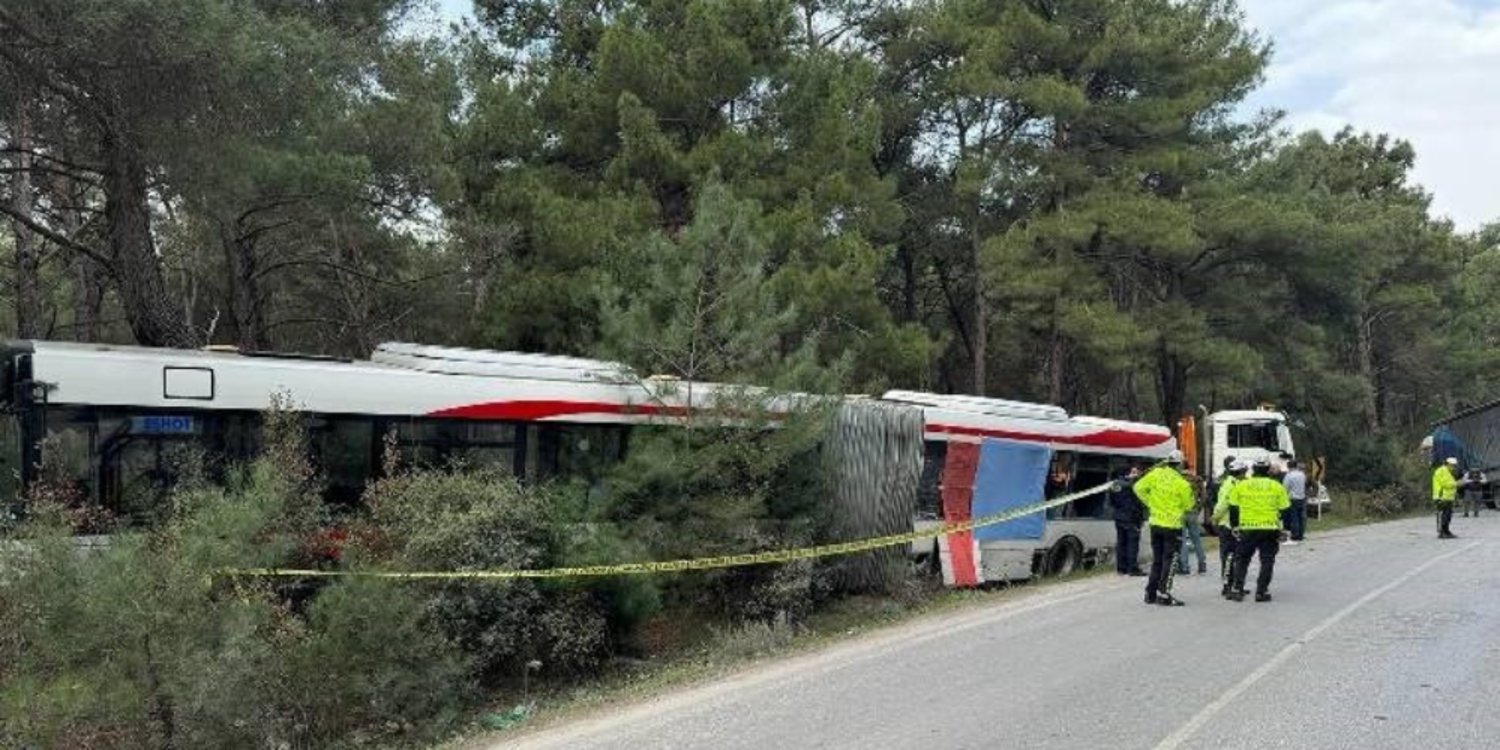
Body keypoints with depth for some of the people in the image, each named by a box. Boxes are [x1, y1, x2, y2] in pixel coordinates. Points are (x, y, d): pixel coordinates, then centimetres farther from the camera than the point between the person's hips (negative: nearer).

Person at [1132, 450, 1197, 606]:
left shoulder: (1156, 474, -3)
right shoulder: (1182, 483, -15)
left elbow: (1139, 488, 2)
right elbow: (1188, 505, -4)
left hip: (1155, 523, 5)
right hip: (1172, 525, -5)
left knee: (1157, 559, 15)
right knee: (1169, 560, 1)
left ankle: (1151, 593, 17)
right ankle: (1164, 595, -3)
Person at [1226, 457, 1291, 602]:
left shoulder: (1241, 486, 6)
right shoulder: (1277, 487, 5)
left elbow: (1233, 509, 7)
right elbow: (1284, 509, 6)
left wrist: (1234, 526, 14)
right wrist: (1283, 529, 12)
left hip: (1248, 529, 1)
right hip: (1270, 529, -1)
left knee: (1241, 559, 11)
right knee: (1267, 561, 8)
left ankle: (1237, 590, 6)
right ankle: (1261, 591, 5)